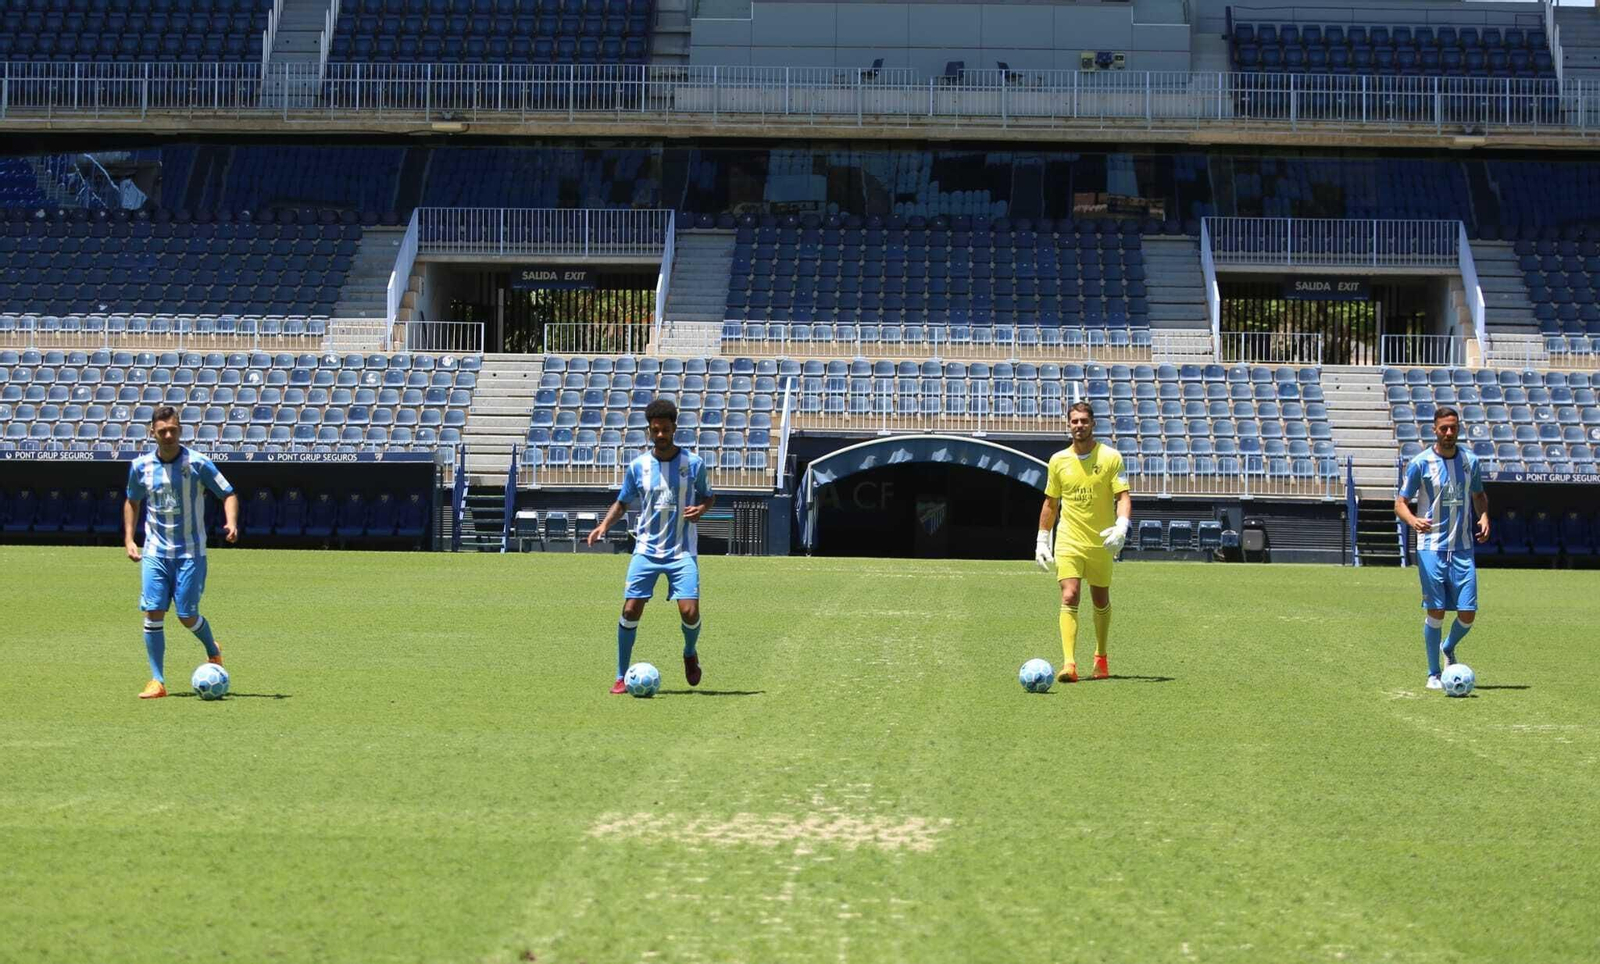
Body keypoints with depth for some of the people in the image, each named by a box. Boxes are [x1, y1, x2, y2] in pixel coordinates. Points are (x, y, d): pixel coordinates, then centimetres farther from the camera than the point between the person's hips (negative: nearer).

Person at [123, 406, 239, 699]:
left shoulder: (198, 463, -8)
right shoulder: (141, 466, 2)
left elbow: (228, 494, -1)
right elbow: (131, 502, 19)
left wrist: (231, 523, -20)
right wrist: (128, 538, 8)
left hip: (190, 552, -2)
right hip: (155, 551, 3)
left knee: (187, 616, -3)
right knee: (153, 614, -6)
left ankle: (213, 652, 29)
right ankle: (157, 681, 2)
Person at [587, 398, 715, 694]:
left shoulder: (694, 463, -2)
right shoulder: (638, 466, 2)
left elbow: (708, 496, 12)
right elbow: (622, 503, 12)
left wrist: (700, 508, -12)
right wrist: (604, 525, -6)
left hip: (682, 551, -1)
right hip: (646, 550, 1)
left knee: (689, 612, -13)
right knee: (631, 609, -6)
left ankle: (691, 653, 22)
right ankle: (622, 676, 8)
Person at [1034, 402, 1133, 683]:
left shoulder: (1111, 457, -3)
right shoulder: (1058, 460, 5)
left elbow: (1123, 496, -8)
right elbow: (1051, 503, 14)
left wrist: (1121, 526, -26)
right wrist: (1042, 541, 12)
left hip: (1101, 544, 0)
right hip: (1068, 542, 0)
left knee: (1101, 602, 12)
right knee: (1069, 598, -15)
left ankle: (1101, 657, 33)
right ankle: (1069, 664, -21)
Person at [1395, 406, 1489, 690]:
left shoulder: (1470, 460, 7)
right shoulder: (1420, 462, -4)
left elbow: (1479, 495, 23)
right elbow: (1400, 502, -3)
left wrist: (1484, 517, 2)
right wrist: (1413, 521, -24)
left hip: (1463, 549, 3)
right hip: (1431, 547, -3)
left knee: (1468, 613, -2)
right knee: (1435, 611, -5)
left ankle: (1448, 649, 29)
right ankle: (1433, 674, 9)